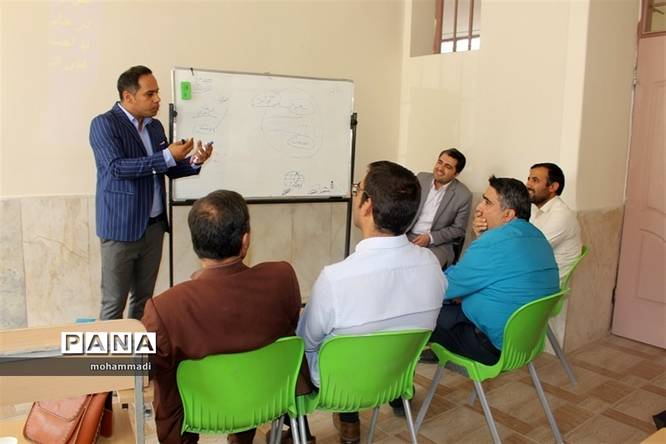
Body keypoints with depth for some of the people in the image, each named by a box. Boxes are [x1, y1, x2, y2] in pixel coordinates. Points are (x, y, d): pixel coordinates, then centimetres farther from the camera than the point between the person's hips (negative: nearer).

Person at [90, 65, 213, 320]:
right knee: (114, 302, 3)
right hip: (121, 228, -6)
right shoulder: (104, 124, -9)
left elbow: (168, 169, 16)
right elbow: (117, 167, -21)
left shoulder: (155, 126, 11)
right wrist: (167, 156, -25)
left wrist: (194, 162, -4)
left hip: (154, 225, 7)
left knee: (144, 297, 14)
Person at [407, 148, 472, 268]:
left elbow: (458, 229, -3)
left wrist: (430, 237, -14)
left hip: (438, 244, -3)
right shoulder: (421, 178, 4)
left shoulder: (463, 195, -7)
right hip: (408, 236, 3)